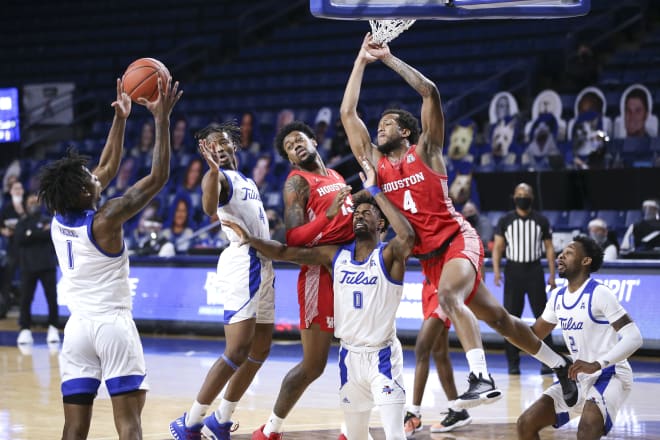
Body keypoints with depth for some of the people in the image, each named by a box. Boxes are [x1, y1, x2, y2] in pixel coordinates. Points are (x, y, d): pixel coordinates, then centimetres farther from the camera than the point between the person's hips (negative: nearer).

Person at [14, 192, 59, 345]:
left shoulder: (47, 221, 9)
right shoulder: (22, 223, 10)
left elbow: (51, 234, -11)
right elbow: (19, 239, -8)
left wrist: (31, 235, -10)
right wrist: (41, 234, -12)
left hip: (47, 265, -1)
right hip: (28, 266, 1)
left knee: (52, 298, -2)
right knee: (25, 299, -1)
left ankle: (53, 328, 10)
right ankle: (25, 330, 6)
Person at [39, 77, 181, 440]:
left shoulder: (58, 220, 6)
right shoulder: (105, 220, -12)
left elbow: (107, 170, 19)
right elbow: (158, 178, -11)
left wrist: (120, 118, 20)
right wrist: (162, 119, -10)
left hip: (76, 328, 6)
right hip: (113, 325, -6)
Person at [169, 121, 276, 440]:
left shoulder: (248, 183, 22)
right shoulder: (218, 177, -6)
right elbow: (210, 208, -31)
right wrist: (213, 170, -47)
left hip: (263, 265, 9)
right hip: (242, 262, -9)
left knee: (260, 351, 10)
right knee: (237, 352, -16)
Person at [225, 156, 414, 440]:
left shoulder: (388, 256, -10)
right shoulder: (336, 255, 5)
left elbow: (407, 236, -32)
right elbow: (285, 252, 6)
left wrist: (374, 191, -29)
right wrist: (250, 239, -8)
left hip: (382, 356, -5)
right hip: (350, 355, 5)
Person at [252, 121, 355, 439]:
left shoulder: (336, 176, 16)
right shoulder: (297, 182, -8)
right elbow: (293, 239, -21)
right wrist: (328, 215, -33)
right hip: (319, 274, -7)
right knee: (313, 365, -3)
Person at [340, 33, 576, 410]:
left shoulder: (425, 151, -1)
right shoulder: (375, 162, 11)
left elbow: (430, 93, -12)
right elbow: (348, 113, 6)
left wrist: (389, 58, -8)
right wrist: (362, 60, 5)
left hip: (457, 239, -6)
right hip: (428, 255, 6)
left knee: (448, 295, -33)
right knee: (495, 316, 9)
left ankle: (482, 379, -38)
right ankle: (561, 365, 23)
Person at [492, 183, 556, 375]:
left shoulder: (541, 221, 4)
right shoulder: (505, 220, 3)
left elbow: (549, 248, 7)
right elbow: (498, 246, 1)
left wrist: (552, 275, 0)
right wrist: (496, 271, -12)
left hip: (534, 271, 0)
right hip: (513, 271, 0)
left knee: (542, 316, -2)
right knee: (511, 317, -1)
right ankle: (513, 362, 5)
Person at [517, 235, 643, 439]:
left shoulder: (599, 294, -16)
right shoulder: (558, 297, 8)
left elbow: (634, 338, -24)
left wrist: (597, 365, -36)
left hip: (609, 376, -8)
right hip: (578, 377, 8)